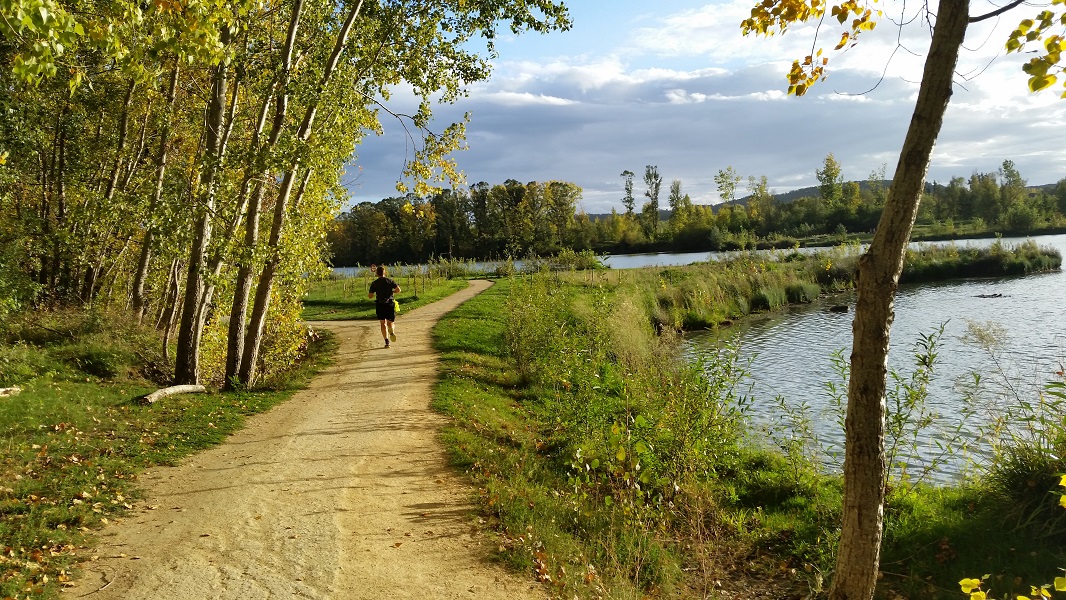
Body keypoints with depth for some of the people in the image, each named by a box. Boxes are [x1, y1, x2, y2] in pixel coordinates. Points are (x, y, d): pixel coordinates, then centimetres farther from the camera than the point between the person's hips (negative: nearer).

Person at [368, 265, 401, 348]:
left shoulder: (374, 283, 3)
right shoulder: (390, 281, 5)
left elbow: (370, 296, -1)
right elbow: (398, 290, -6)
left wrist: (368, 295, 22)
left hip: (380, 305, -1)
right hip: (390, 304, 1)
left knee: (383, 323, 6)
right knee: (391, 322, 11)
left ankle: (387, 341, -9)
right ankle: (392, 331, -25)